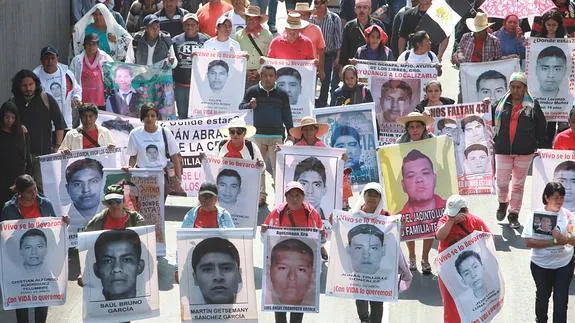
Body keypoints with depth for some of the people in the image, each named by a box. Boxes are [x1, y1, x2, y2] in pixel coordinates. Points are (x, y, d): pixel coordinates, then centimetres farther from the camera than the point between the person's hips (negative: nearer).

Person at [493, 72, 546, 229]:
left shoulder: (533, 105, -1)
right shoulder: (501, 104, 3)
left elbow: (540, 126, 2)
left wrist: (540, 144, -1)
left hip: (525, 151, -1)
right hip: (503, 150, 1)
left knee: (518, 184, 7)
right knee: (502, 182, 2)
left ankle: (514, 215, 18)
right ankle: (503, 203, 33)